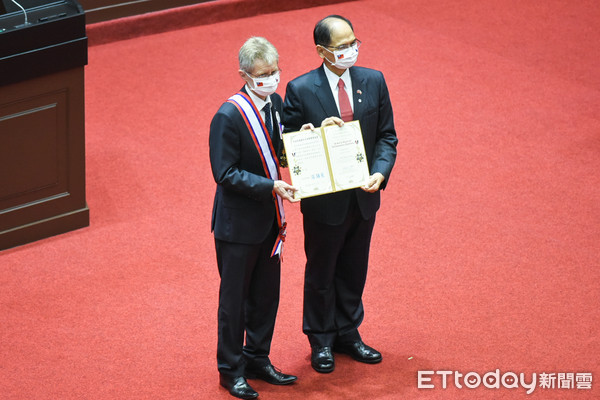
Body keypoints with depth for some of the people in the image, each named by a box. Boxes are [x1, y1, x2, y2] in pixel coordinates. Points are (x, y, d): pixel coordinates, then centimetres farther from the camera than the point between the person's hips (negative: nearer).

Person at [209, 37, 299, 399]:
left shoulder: (276, 104, 1)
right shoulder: (229, 116, -21)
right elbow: (226, 173, -21)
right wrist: (271, 186, -27)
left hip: (269, 218, 7)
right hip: (238, 222, -7)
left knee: (267, 294, 17)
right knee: (235, 297, 6)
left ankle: (258, 360, 34)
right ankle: (231, 370, 21)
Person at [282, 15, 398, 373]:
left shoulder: (373, 81, -3)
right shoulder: (300, 90, -13)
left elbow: (386, 136, 1)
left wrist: (380, 172, -16)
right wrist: (318, 134, -29)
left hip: (364, 197, 4)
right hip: (325, 200, -3)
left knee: (354, 272, 18)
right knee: (321, 274, 13)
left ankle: (348, 334, 36)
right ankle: (322, 341, 30)